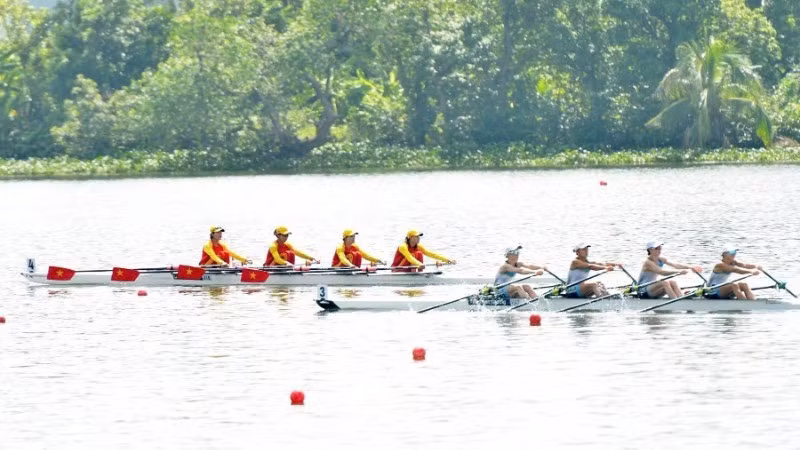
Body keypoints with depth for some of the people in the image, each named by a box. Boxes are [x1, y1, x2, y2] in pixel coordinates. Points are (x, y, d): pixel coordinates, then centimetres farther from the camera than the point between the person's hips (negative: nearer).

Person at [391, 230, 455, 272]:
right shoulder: (403, 246, -20)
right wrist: (419, 264, -55)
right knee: (412, 254, -25)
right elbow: (409, 257, -37)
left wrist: (447, 260, -15)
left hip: (408, 270, 6)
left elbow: (431, 254, -6)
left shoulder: (418, 247, 0)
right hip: (397, 271, -6)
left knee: (419, 253, -13)